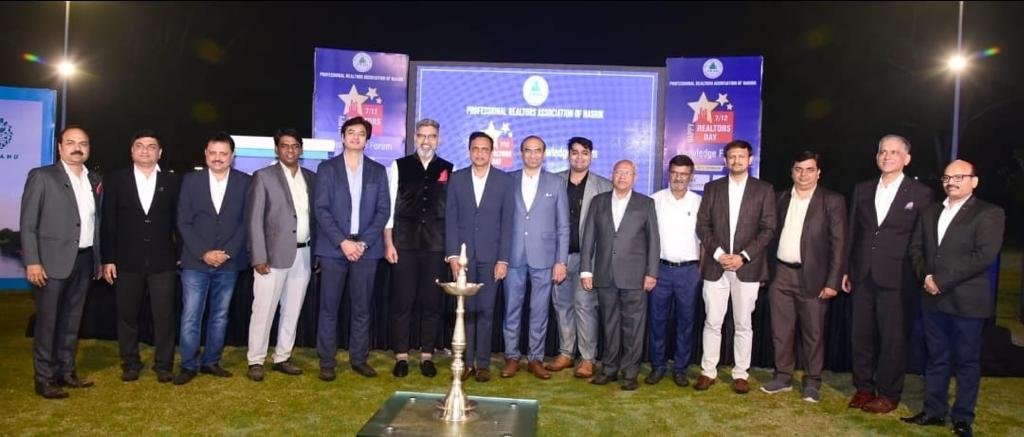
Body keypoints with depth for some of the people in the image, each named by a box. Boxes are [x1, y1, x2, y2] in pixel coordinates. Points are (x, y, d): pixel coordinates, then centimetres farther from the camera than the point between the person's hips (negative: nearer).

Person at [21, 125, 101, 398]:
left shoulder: (94, 180, 11)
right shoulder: (42, 176, -4)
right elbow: (28, 223, -7)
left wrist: (99, 258, 7)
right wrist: (32, 262, -14)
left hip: (84, 260, 5)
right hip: (53, 261, -5)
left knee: (72, 320, 13)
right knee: (47, 321, 2)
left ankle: (66, 372, 24)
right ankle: (44, 379, 11)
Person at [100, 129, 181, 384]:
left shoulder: (173, 182, 4)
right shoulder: (115, 180, 4)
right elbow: (108, 223, 3)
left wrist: (180, 255, 2)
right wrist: (107, 259, -1)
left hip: (163, 261, -1)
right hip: (127, 261, 1)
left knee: (164, 315, 1)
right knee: (127, 315, 10)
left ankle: (163, 365, 14)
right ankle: (130, 364, 24)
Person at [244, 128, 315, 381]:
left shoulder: (311, 178, 11)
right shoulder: (263, 177, -2)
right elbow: (254, 220, -7)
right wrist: (259, 257, -13)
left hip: (304, 255, 5)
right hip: (275, 254, -4)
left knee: (292, 310, 11)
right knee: (263, 310, 0)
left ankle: (282, 358, 22)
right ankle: (256, 361, 12)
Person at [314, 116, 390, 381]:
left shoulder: (377, 171, 10)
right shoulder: (327, 168, 5)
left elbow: (383, 210, 4)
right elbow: (321, 209, -2)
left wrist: (363, 242, -8)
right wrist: (343, 242, -12)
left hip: (366, 249, 2)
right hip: (333, 248, -1)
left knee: (362, 308, 6)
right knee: (329, 308, 2)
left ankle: (359, 359, 17)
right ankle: (327, 362, 11)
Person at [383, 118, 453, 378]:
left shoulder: (449, 169, 7)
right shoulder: (399, 166, 5)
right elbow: (389, 206, 4)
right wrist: (388, 243, -2)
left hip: (436, 245, 1)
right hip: (404, 243, 0)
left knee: (432, 302, 6)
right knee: (402, 301, 3)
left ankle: (427, 356, 17)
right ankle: (401, 356, 15)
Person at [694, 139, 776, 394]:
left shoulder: (764, 190, 5)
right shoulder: (712, 188, 9)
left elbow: (768, 229, -1)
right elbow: (702, 226, 4)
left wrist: (743, 256, -11)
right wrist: (718, 253, -9)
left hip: (747, 267, -1)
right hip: (716, 266, 1)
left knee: (743, 325, 6)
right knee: (712, 323, 5)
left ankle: (740, 374, 17)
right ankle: (708, 371, 14)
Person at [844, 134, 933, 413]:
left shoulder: (920, 194, -1)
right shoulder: (862, 190, 10)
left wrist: (917, 276, -6)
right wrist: (846, 270, 9)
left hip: (895, 278, -4)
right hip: (862, 275, 4)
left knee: (892, 338, 3)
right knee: (862, 335, 10)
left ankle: (888, 395, 16)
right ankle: (863, 388, 23)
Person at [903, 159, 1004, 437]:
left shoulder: (990, 214, -4)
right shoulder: (929, 213, 15)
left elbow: (984, 255, -15)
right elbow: (916, 248, 13)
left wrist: (942, 280, -17)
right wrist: (925, 277, -6)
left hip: (967, 301, -5)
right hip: (933, 299, 5)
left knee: (967, 361, 5)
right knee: (936, 358, 12)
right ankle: (933, 411, 21)